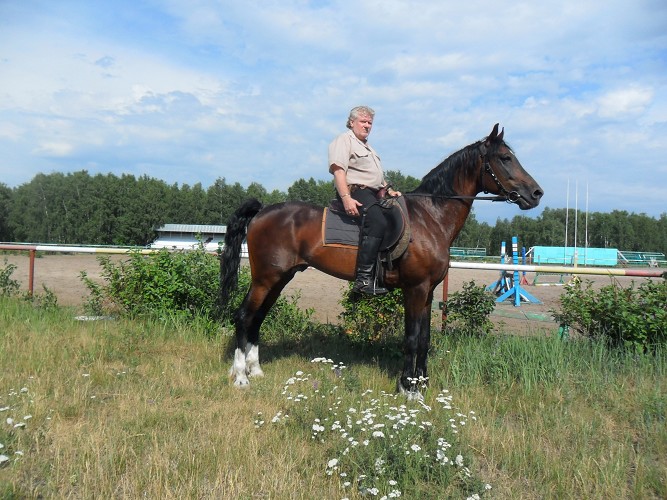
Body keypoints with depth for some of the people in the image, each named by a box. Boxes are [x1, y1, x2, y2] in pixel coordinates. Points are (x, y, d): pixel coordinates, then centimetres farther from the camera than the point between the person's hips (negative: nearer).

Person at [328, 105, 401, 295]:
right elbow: (338, 170, -16)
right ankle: (363, 279, -38)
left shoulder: (367, 146, 30)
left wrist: (389, 191, 20)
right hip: (355, 192, -11)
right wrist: (346, 198, -28)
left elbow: (377, 176, 36)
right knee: (377, 222, -33)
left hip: (374, 194, 11)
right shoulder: (344, 140, -2)